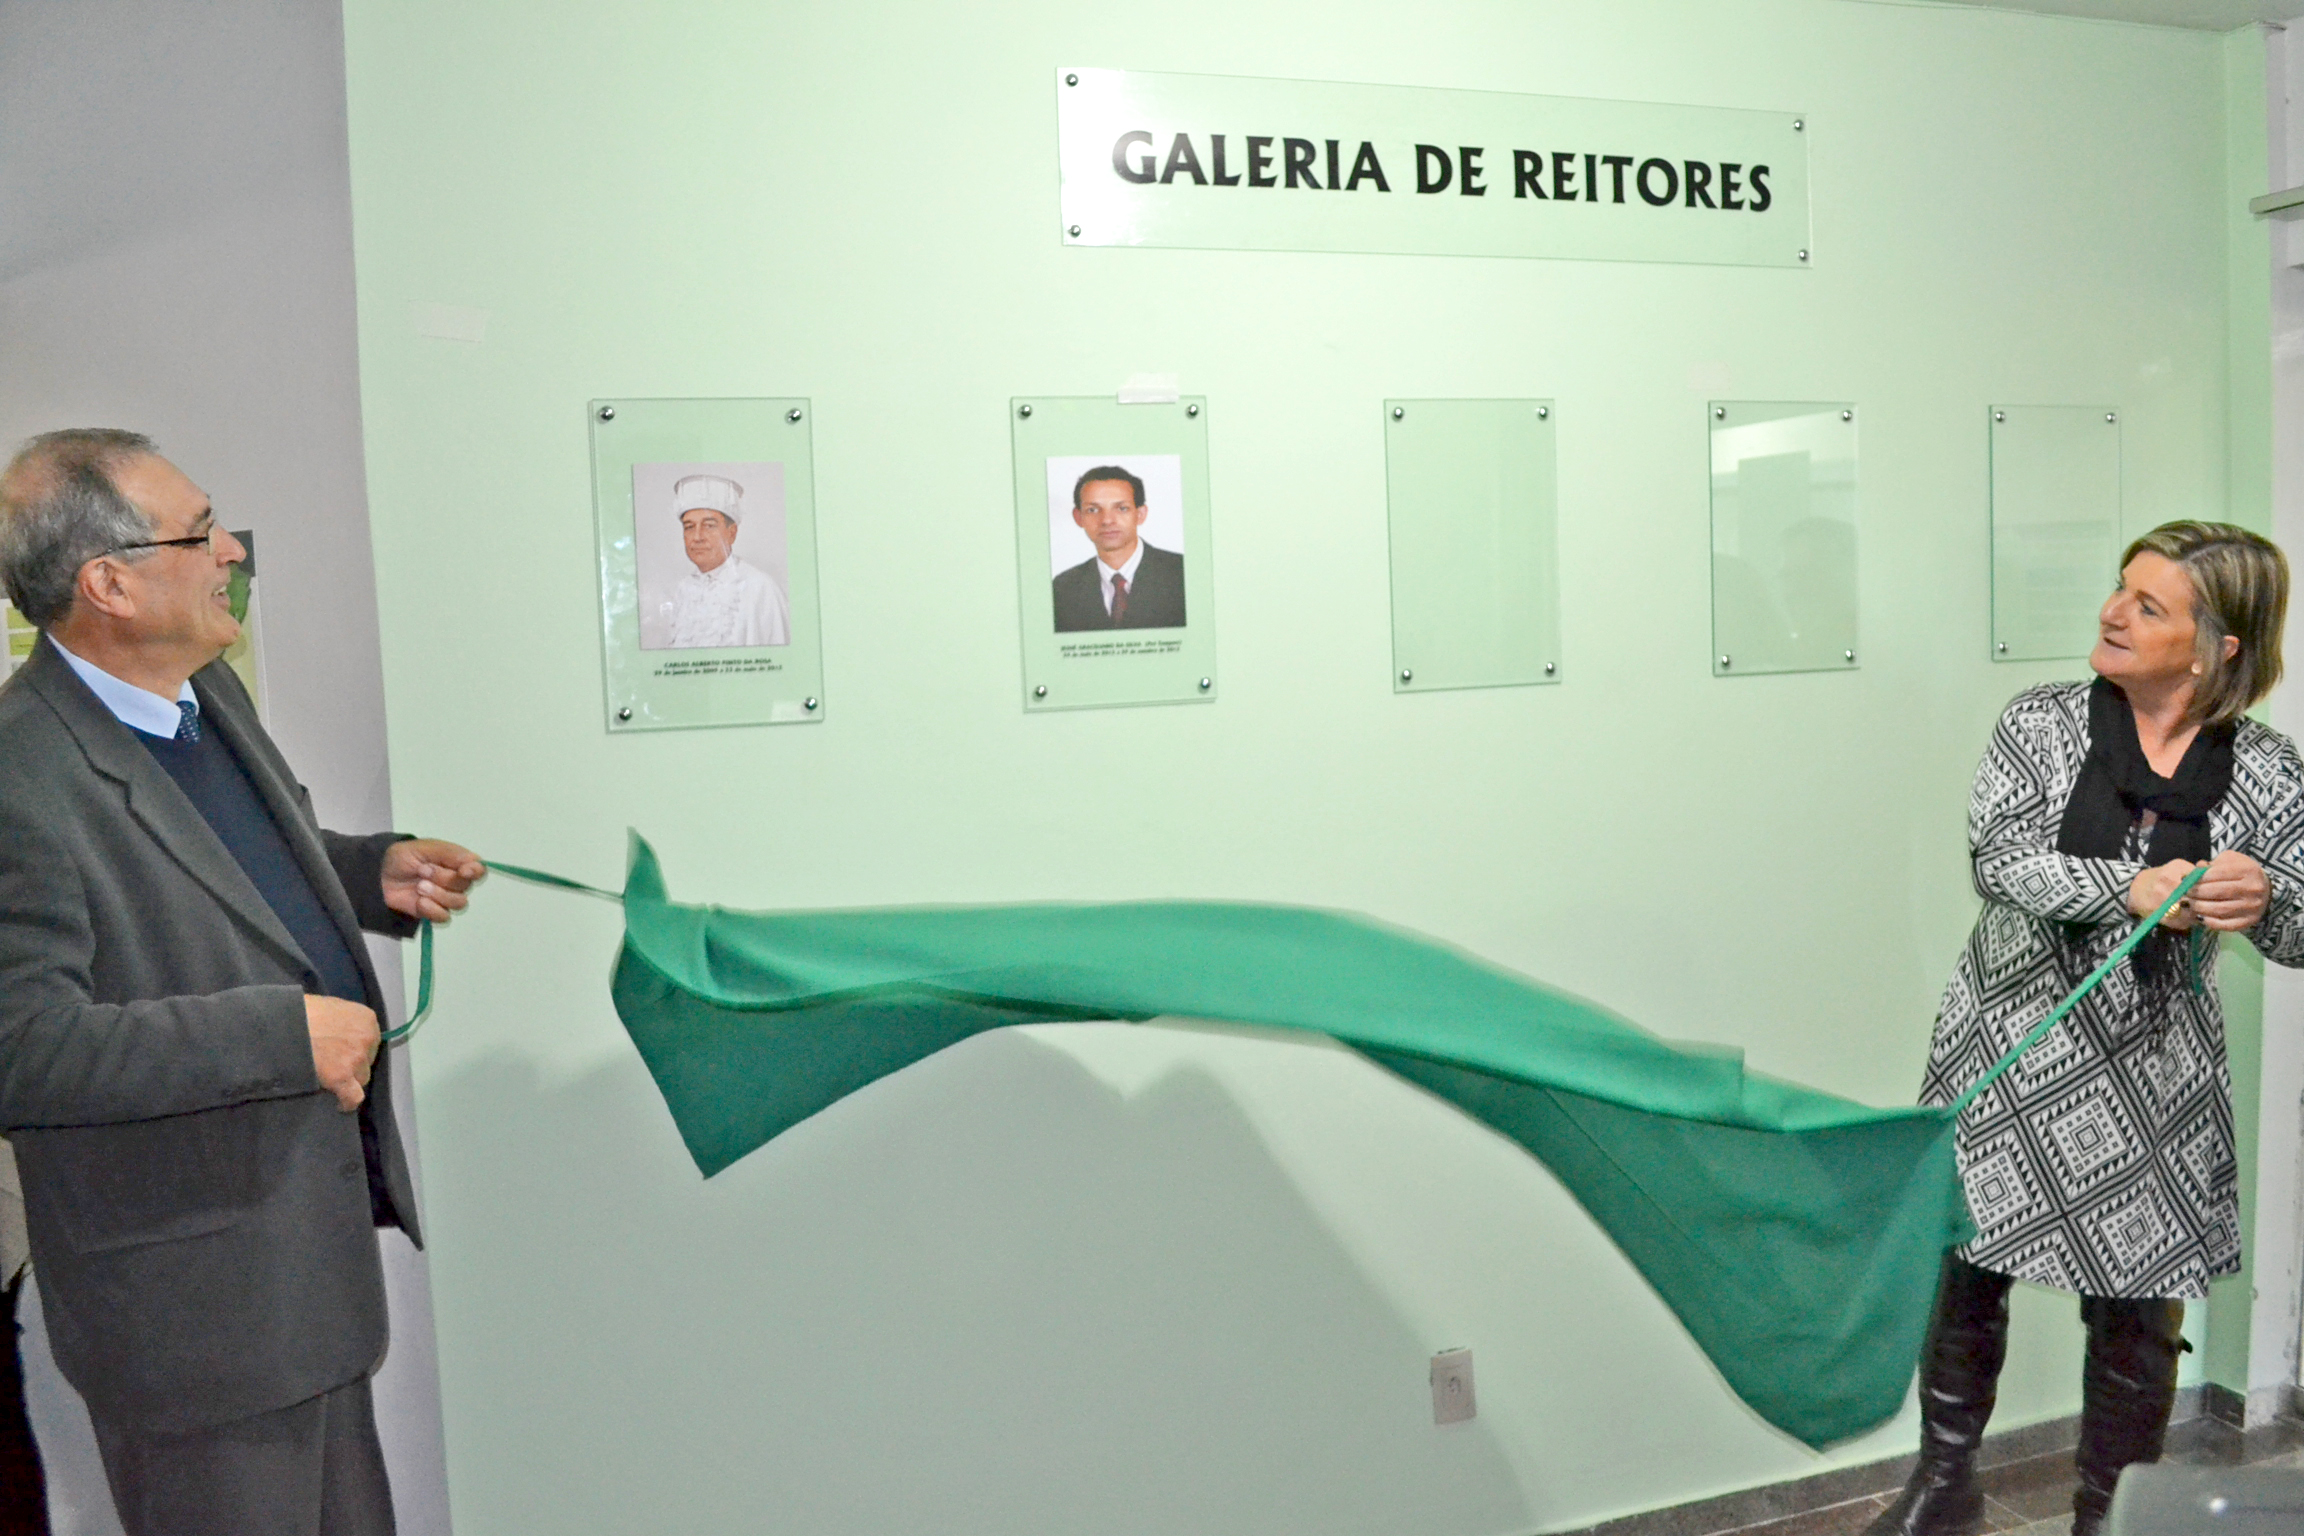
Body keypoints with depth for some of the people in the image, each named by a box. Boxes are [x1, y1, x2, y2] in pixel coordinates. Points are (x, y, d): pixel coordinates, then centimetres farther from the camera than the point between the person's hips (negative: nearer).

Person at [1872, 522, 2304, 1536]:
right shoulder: (2043, 723, -3)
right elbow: (2001, 860, -16)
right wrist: (2132, 888, -31)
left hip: (2153, 1073, 0)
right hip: (2009, 1051, 0)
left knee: (2137, 1313, 8)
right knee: (1965, 1271, 11)